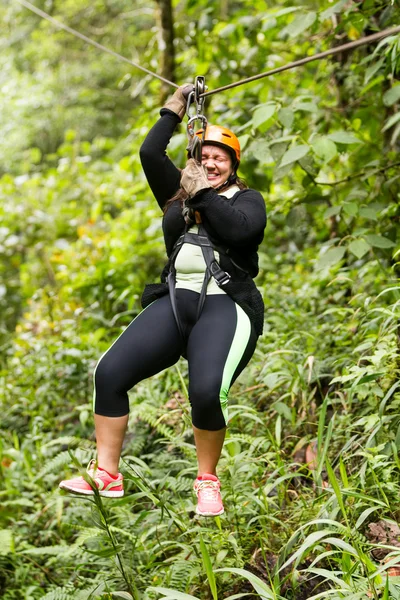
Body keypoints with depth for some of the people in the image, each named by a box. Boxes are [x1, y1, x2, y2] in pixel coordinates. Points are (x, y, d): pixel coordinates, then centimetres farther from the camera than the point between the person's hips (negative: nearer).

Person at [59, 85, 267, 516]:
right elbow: (149, 153, 13)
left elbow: (238, 229, -13)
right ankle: (106, 475, -5)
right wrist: (175, 109, 21)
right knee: (109, 372, -13)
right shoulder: (180, 194, 22)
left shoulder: (247, 199, 11)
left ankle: (208, 482, -7)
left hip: (225, 305, -5)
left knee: (207, 390, -30)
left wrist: (203, 194, -4)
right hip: (175, 301, 5)